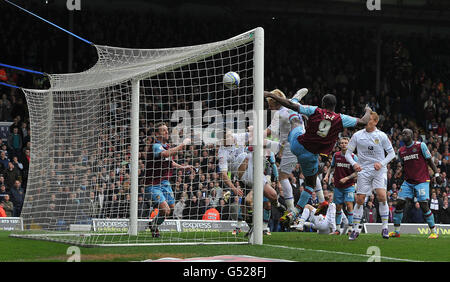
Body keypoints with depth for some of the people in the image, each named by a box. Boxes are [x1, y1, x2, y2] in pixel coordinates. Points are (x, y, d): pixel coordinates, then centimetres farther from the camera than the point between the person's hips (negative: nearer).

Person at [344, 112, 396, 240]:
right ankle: (356, 228, 9)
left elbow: (391, 153, 5)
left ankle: (384, 227, -8)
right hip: (363, 171, 1)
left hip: (379, 171, -1)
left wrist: (382, 163, -10)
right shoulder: (357, 135, 2)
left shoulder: (382, 136, -1)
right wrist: (354, 163, -13)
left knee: (382, 196, -19)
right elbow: (348, 153, 6)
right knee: (360, 199, -3)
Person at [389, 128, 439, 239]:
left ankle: (434, 231, 0)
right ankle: (396, 231, 6)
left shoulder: (421, 146, -5)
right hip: (408, 182, 5)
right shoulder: (401, 151, 10)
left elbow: (429, 161, -1)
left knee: (424, 205, -12)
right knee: (399, 203, -4)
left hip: (422, 181, -5)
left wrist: (437, 173, -7)